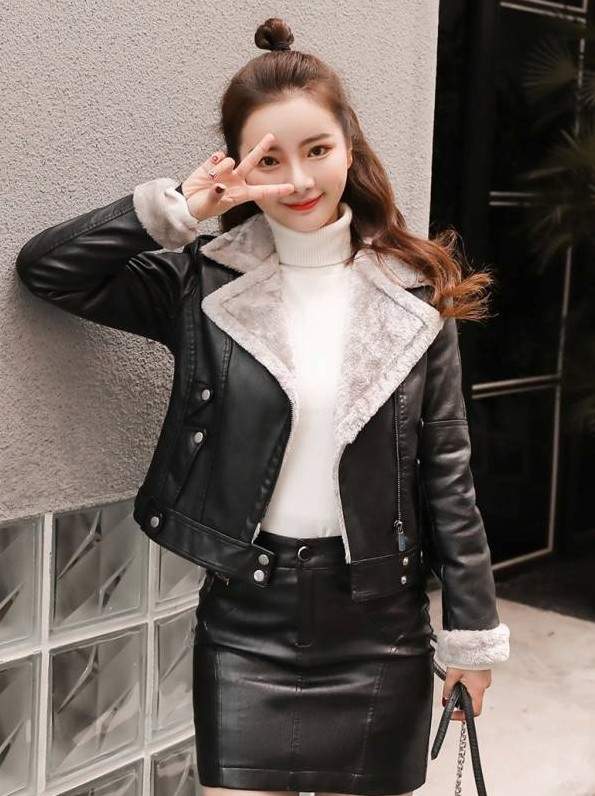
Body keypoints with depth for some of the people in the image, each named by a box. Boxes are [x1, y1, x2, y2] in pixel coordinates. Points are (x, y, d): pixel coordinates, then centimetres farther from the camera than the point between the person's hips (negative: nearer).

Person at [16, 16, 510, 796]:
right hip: (246, 616, -1)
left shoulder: (414, 295, -2)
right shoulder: (203, 283, -4)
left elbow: (446, 472, 0)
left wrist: (471, 627, 2)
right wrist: (175, 207, -16)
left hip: (379, 616, 1)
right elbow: (44, 269, -7)